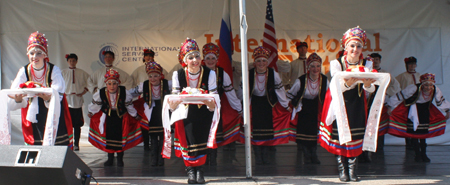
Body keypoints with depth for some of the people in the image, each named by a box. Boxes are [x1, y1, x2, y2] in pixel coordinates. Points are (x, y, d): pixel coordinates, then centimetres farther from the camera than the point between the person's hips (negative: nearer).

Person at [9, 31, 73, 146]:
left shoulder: (54, 70, -7)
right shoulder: (24, 72, -2)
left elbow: (57, 96, -18)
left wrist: (48, 98, -41)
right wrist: (18, 100, -30)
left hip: (53, 118, -2)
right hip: (34, 120, 2)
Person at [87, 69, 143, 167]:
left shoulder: (124, 92, -20)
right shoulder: (101, 93, -19)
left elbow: (129, 105, -3)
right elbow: (95, 104, 3)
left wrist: (135, 116, 9)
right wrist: (91, 113, 18)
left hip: (121, 117, -1)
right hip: (107, 117, 1)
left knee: (120, 138, 3)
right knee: (108, 137, 8)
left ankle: (120, 159, 20)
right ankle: (110, 158, 26)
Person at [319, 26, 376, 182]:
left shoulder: (366, 64, -3)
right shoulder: (336, 64, -11)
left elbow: (371, 89, -14)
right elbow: (336, 87, -21)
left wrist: (367, 84, -38)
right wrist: (347, 83, -44)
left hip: (357, 104, 2)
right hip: (340, 103, -2)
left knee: (356, 136, -1)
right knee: (339, 135, -3)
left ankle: (352, 169, 9)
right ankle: (342, 169, 7)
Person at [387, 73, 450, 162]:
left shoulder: (435, 90, -17)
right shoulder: (414, 88, -31)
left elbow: (441, 100, 4)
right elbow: (399, 96, -23)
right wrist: (391, 107, -18)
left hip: (425, 108, 4)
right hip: (412, 108, -4)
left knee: (424, 132, 2)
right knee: (414, 131, -10)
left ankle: (423, 154, 15)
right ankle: (417, 154, 1)